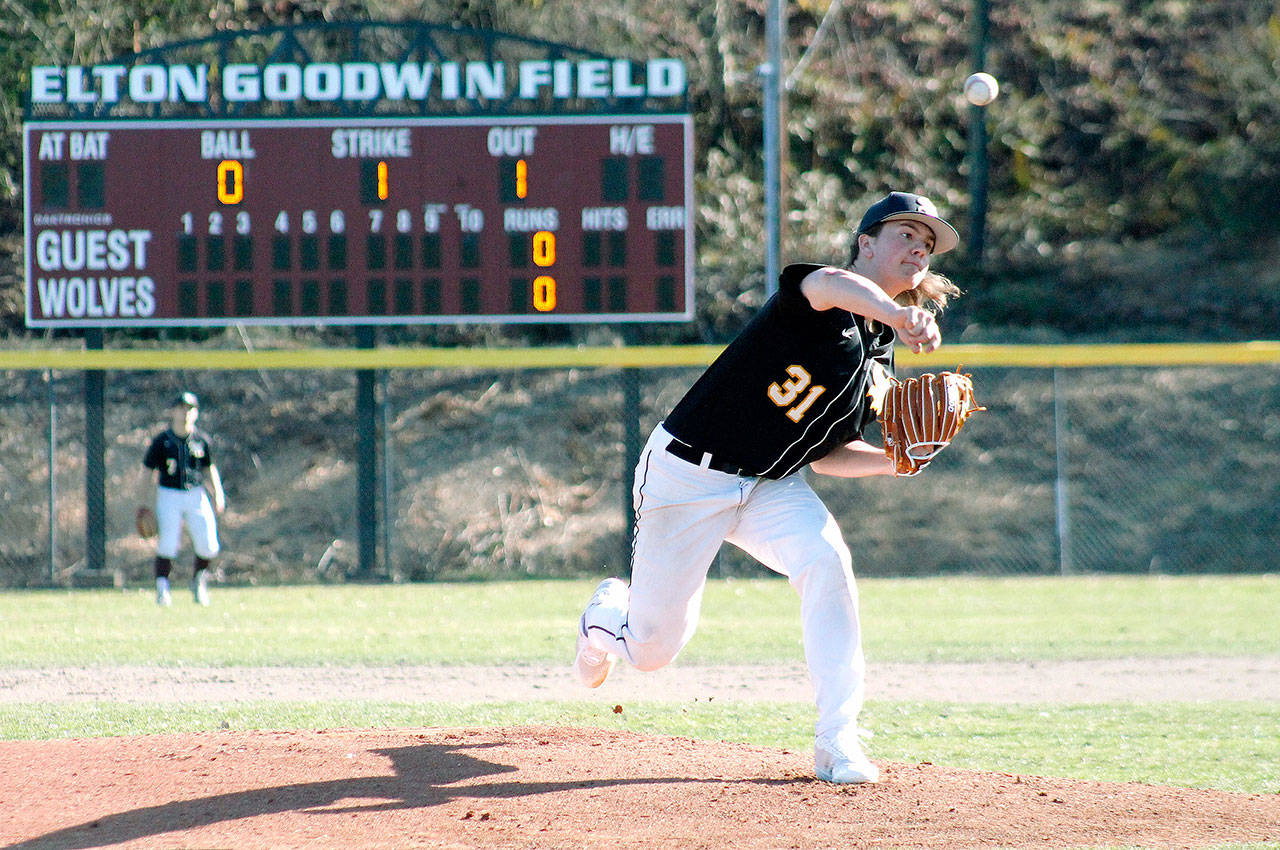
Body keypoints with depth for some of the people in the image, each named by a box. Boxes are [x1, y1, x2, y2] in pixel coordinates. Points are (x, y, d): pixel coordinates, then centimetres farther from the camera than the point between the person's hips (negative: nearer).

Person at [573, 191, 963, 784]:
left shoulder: (878, 365, 5)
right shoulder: (817, 303, -17)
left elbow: (826, 454, 9)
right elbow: (829, 284, -44)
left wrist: (893, 461, -10)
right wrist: (897, 314, -65)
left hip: (771, 487, 6)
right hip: (686, 473, -6)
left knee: (826, 561, -27)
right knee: (652, 648, 3)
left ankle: (837, 741, -24)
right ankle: (609, 613, 43)